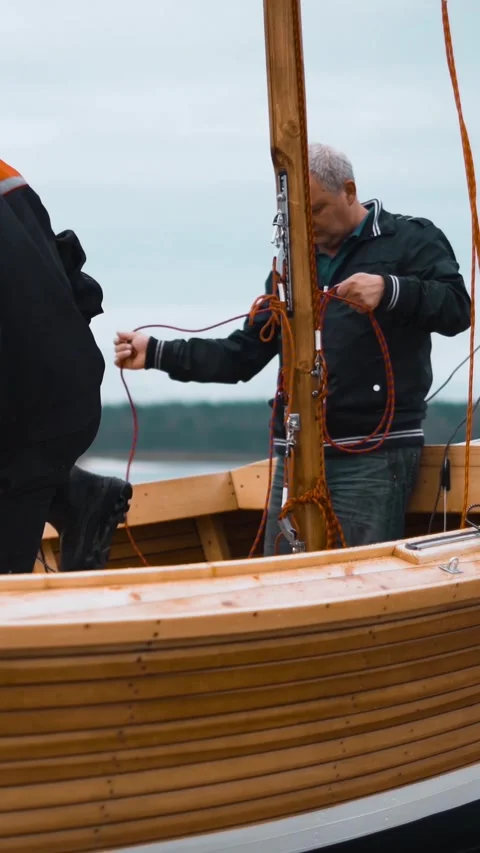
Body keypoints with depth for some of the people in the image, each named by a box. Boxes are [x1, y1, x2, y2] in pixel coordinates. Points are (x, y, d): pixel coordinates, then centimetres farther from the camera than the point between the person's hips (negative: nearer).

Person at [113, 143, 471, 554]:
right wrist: (156, 353, 9)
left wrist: (389, 292, -29)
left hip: (375, 454, -6)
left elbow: (456, 308, -12)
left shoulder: (411, 239, 3)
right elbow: (244, 355, 19)